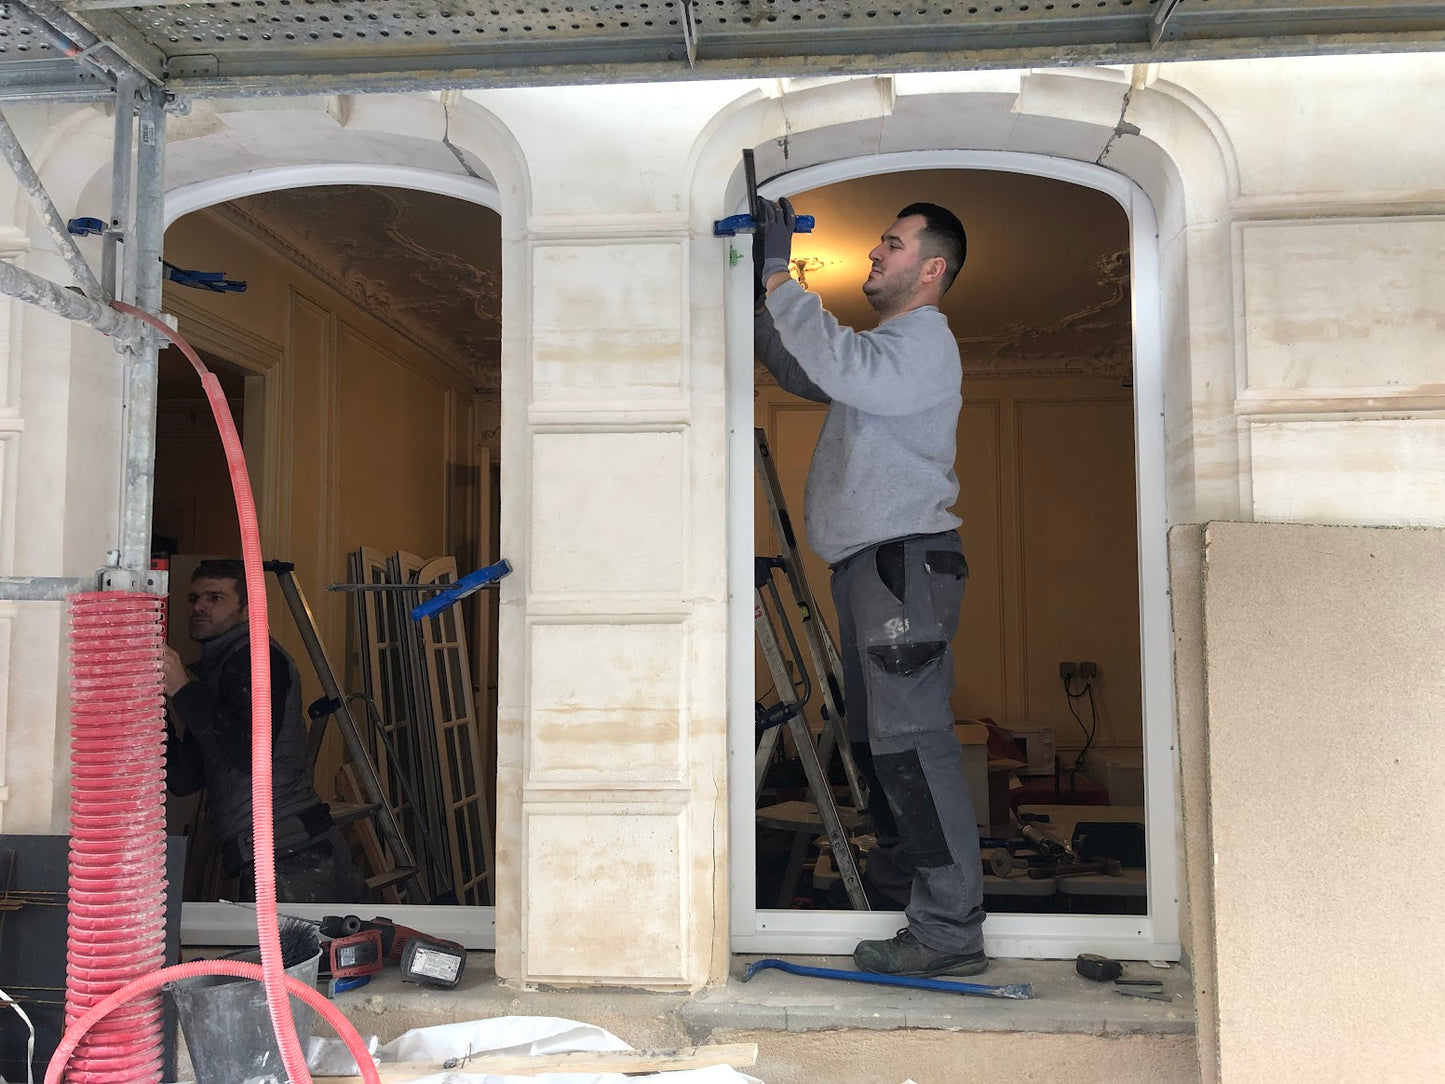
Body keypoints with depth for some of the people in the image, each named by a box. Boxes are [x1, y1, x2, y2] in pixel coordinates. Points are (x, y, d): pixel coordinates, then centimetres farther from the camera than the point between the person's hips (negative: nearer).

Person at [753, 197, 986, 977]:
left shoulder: (924, 341, -8)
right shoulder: (882, 344, 24)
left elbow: (836, 366, -26)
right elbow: (801, 374, 30)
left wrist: (779, 278, -17)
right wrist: (761, 296, 18)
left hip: (904, 559, -10)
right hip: (866, 561, 10)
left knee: (909, 739, -13)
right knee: (872, 731, 18)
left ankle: (950, 928, -9)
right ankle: (899, 867, 33)